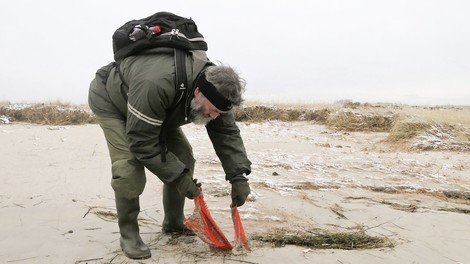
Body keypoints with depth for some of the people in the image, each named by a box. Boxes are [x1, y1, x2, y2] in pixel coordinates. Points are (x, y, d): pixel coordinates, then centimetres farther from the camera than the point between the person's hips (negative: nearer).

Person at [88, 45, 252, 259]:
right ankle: (128, 233, -2)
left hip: (157, 111, 6)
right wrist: (178, 177, -36)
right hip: (110, 102, -6)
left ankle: (173, 223, 13)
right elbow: (142, 142, -38)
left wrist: (239, 177, -27)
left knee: (183, 157, -5)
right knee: (129, 168, -24)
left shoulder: (213, 87, -23)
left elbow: (227, 133, -17)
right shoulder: (156, 85, -46)